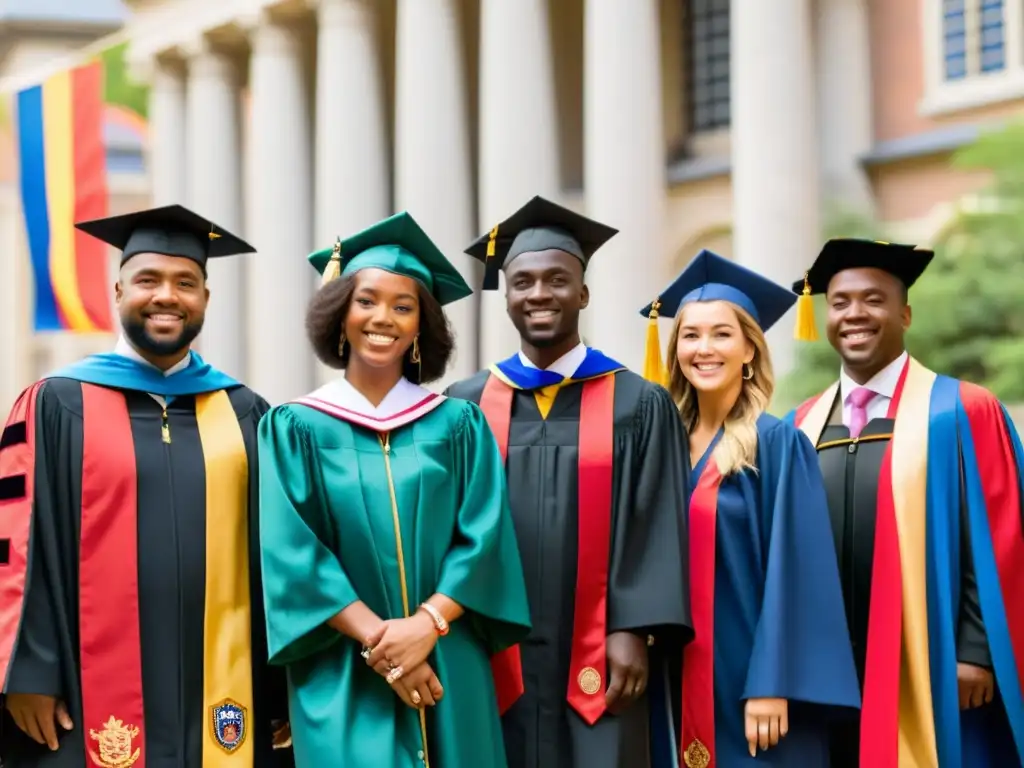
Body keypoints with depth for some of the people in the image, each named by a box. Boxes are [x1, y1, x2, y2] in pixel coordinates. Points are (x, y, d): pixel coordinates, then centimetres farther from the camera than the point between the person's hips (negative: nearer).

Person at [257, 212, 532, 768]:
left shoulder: (458, 426, 8)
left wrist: (425, 625, -16)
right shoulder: (295, 429, 4)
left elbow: (484, 541, -1)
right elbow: (292, 552, -6)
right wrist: (375, 639, -17)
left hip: (449, 675, 2)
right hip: (342, 684, -2)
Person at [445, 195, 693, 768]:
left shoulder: (639, 405, 4)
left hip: (596, 665, -1)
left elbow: (656, 532, -1)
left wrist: (633, 632, -11)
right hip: (495, 666, 2)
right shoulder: (466, 407, 8)